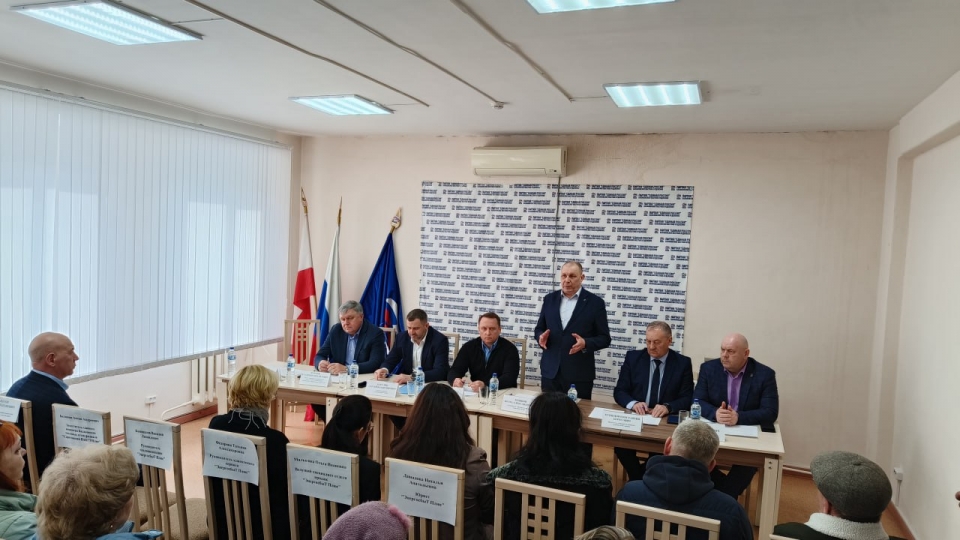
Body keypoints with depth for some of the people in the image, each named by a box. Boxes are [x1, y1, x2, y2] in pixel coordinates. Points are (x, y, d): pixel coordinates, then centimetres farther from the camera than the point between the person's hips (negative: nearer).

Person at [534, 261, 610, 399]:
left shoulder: (595, 302, -3)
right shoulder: (549, 299, 8)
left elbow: (604, 338, -2)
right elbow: (539, 329, 15)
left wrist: (586, 344, -20)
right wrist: (541, 337, -8)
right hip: (550, 371, 3)